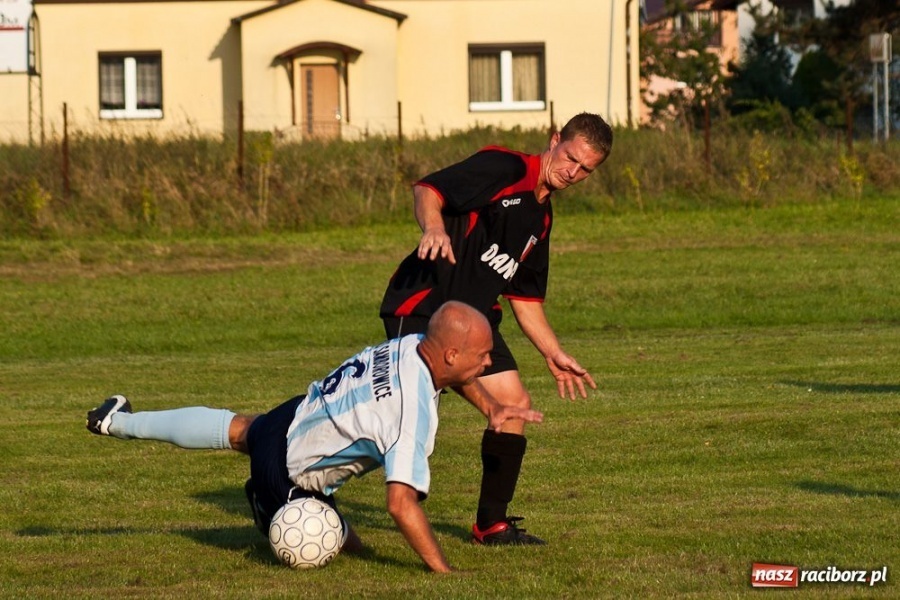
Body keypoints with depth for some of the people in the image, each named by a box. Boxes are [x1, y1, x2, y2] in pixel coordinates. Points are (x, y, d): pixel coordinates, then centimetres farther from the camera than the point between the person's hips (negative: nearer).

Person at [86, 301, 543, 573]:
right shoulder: (414, 412, -36)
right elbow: (401, 503, -41)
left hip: (293, 417, 8)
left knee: (239, 430, 38)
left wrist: (491, 410, 15)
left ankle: (117, 421, 54)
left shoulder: (411, 346, -11)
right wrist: (444, 574, -38)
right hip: (290, 481, -8)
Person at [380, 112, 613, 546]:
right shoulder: (503, 169, -9)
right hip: (421, 307, -8)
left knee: (514, 404, 1)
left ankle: (492, 524, 12)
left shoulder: (541, 217, 17)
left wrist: (554, 354, 18)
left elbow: (526, 297, 24)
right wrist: (434, 228, -40)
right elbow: (427, 189, -20)